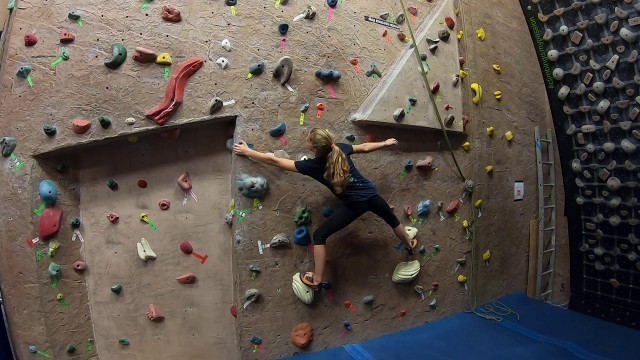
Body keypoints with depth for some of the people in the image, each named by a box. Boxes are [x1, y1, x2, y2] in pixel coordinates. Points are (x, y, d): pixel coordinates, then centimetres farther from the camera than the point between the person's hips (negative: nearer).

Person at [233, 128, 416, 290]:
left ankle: (316, 280, 10)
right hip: (371, 194, 7)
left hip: (355, 203, -6)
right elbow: (364, 147, 14)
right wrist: (385, 143, 32)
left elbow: (274, 161, -11)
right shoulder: (340, 148, -3)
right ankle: (410, 245, 60)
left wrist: (247, 151, -3)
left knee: (319, 235, 4)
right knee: (392, 219, 34)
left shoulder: (313, 166, -15)